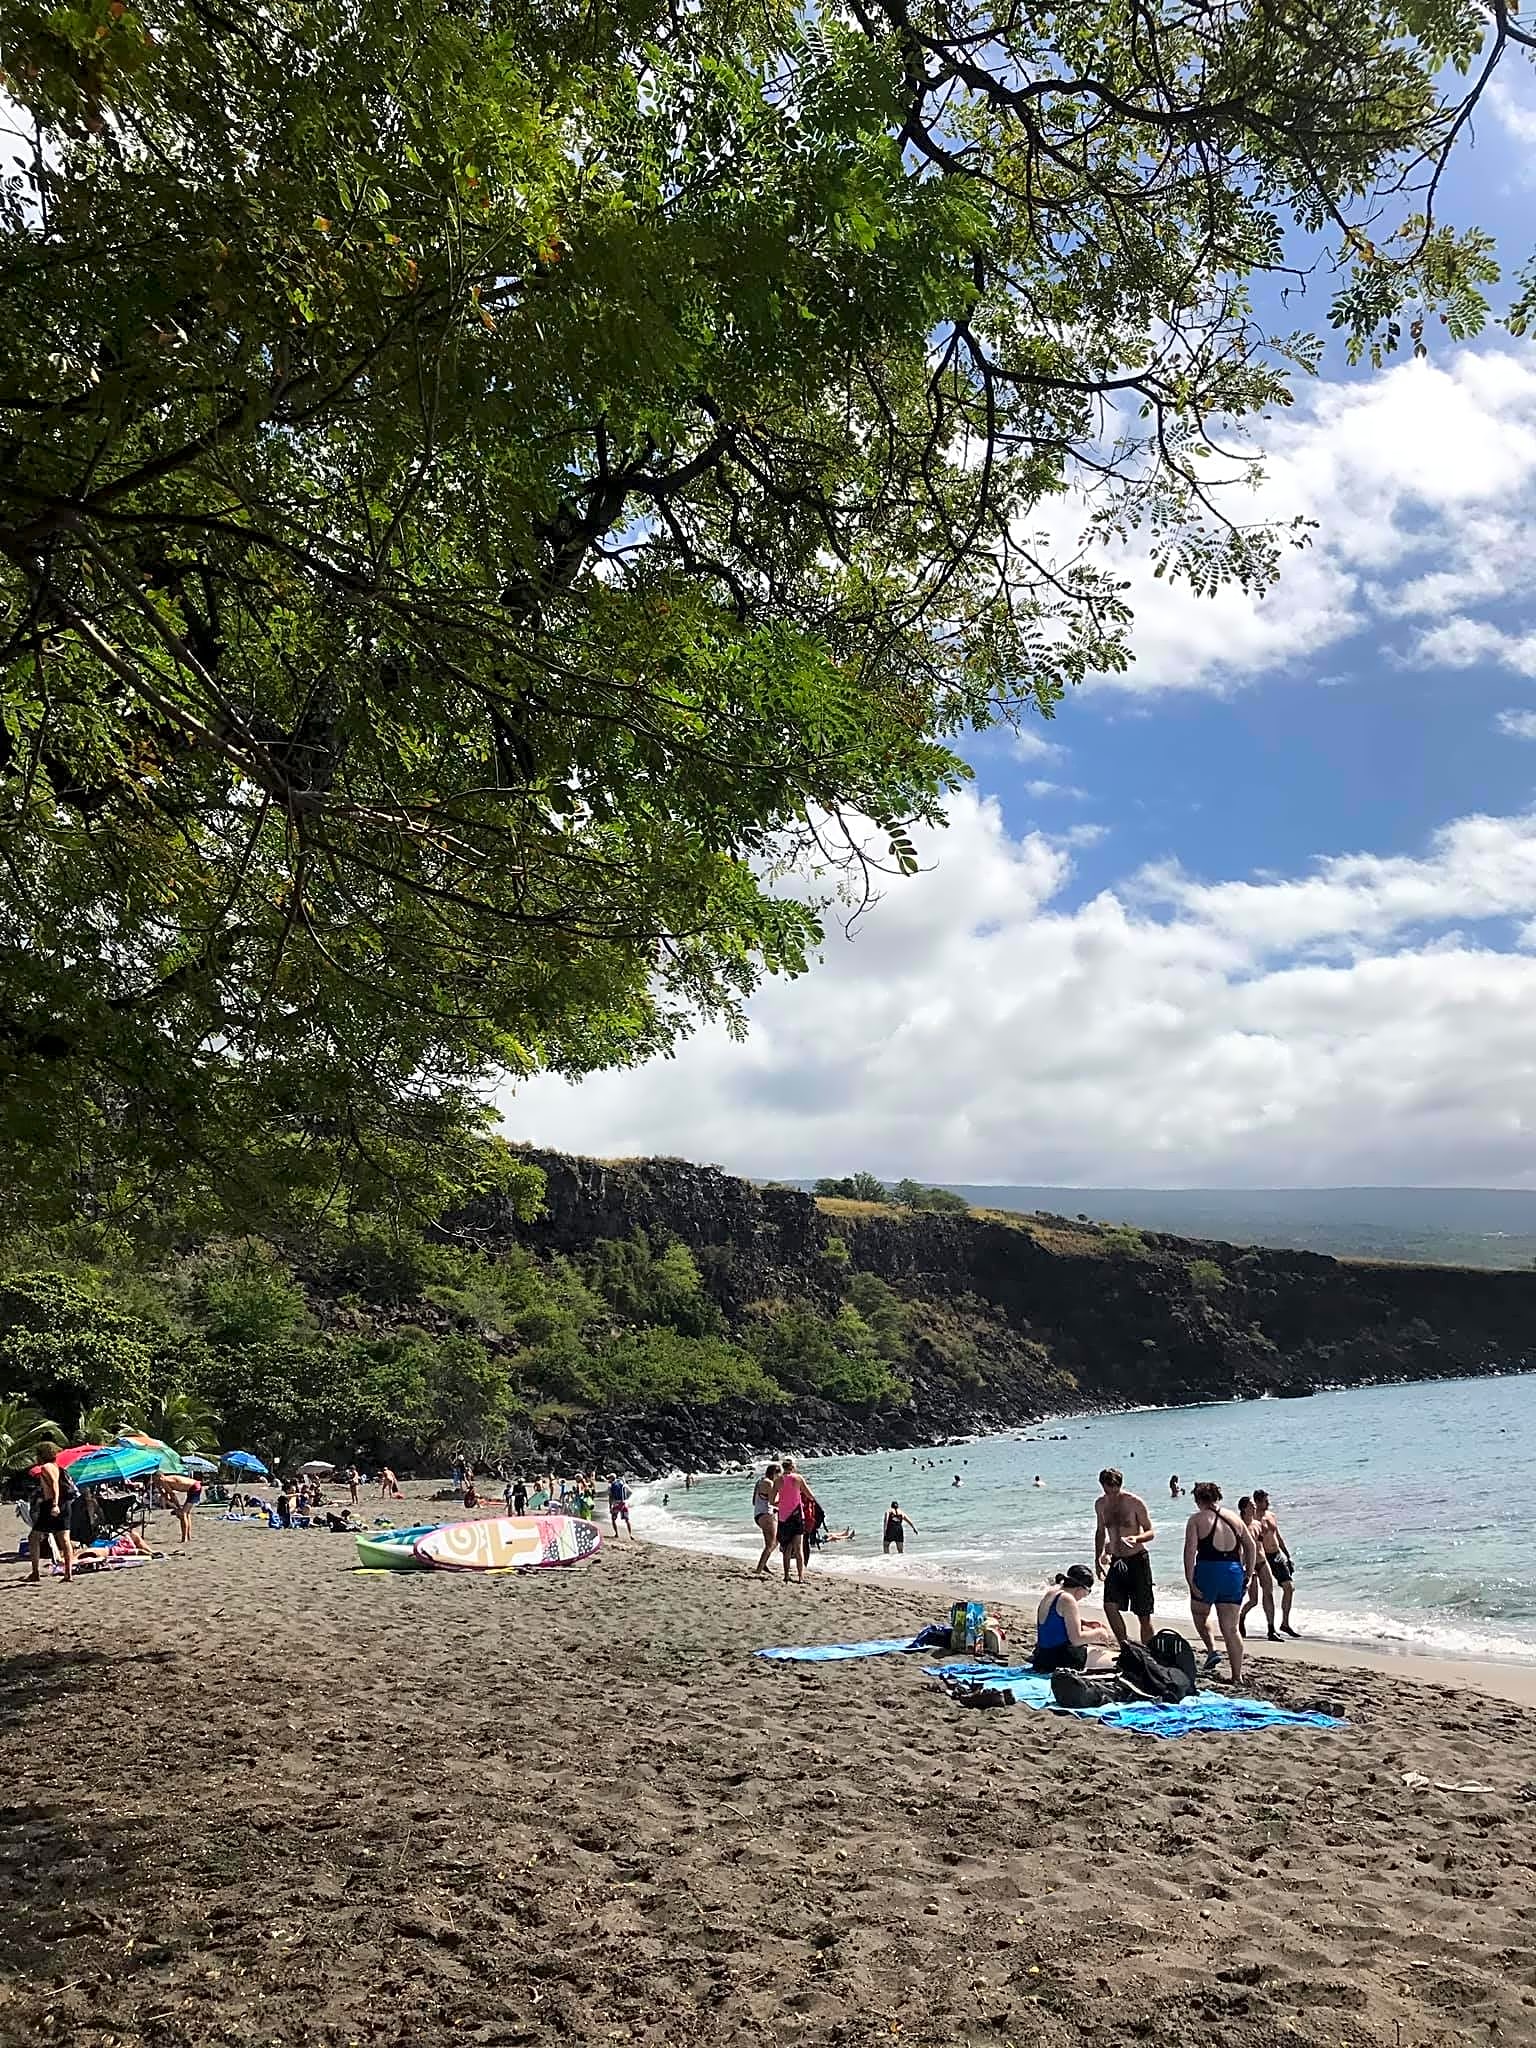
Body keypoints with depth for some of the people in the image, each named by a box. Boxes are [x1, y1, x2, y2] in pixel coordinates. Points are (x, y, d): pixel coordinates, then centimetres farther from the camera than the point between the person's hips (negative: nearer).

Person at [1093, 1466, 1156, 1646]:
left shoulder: (1135, 1503, -11)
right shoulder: (1100, 1504, 4)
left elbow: (1151, 1532, -8)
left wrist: (1136, 1539, -28)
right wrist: (1098, 1557, 12)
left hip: (1137, 1560, -4)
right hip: (1116, 1561, 4)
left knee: (1143, 1614, -1)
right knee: (1110, 1606, -11)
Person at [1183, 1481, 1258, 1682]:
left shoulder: (1197, 1519, -2)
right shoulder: (1233, 1517, 12)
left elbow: (1190, 1550, -12)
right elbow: (1251, 1546, 12)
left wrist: (1190, 1581, -11)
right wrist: (1248, 1575, 15)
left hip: (1208, 1570, -4)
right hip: (1234, 1572, 4)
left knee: (1200, 1613, 24)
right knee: (1232, 1629, 7)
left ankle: (1212, 1650, 6)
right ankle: (1237, 1677, 6)